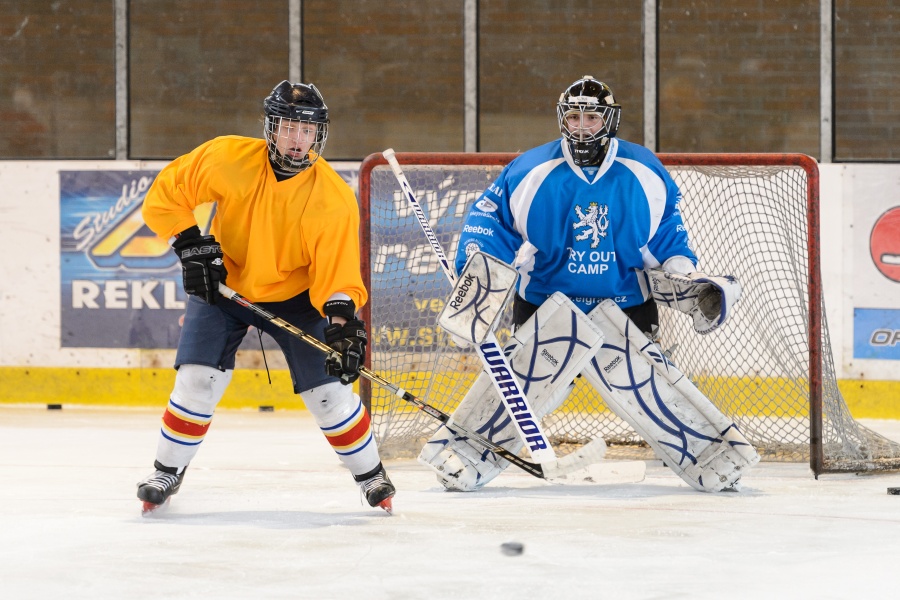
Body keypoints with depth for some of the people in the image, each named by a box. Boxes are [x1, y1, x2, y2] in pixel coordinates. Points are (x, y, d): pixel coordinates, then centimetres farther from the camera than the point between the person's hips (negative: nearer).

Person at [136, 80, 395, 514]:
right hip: (223, 284, 0)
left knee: (328, 390, -6)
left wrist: (343, 323, -35)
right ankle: (167, 472, 7)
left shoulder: (334, 198, -22)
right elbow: (166, 193, -12)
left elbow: (337, 273, -20)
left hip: (294, 295, 0)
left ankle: (371, 475, 15)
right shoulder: (228, 159, -23)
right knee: (198, 380, -13)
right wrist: (190, 245, -21)